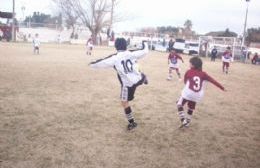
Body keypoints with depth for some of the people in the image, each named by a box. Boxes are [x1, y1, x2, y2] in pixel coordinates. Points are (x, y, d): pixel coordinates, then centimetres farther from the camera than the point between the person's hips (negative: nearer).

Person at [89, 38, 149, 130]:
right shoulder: (132, 54, -9)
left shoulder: (114, 58, -16)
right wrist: (145, 44, 24)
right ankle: (145, 79, 70)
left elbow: (101, 63, -13)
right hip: (138, 79, 2)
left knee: (124, 102, 12)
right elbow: (144, 51, 1)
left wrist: (92, 64, 7)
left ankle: (132, 123, 18)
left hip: (128, 84, -2)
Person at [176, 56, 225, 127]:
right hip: (197, 95, 4)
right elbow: (213, 80, 1)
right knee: (191, 108, 23)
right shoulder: (203, 74, 1)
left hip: (188, 93, -4)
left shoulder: (189, 72, -5)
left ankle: (183, 121, 0)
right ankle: (187, 122, 32)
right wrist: (222, 87, 6)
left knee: (179, 104, 12)